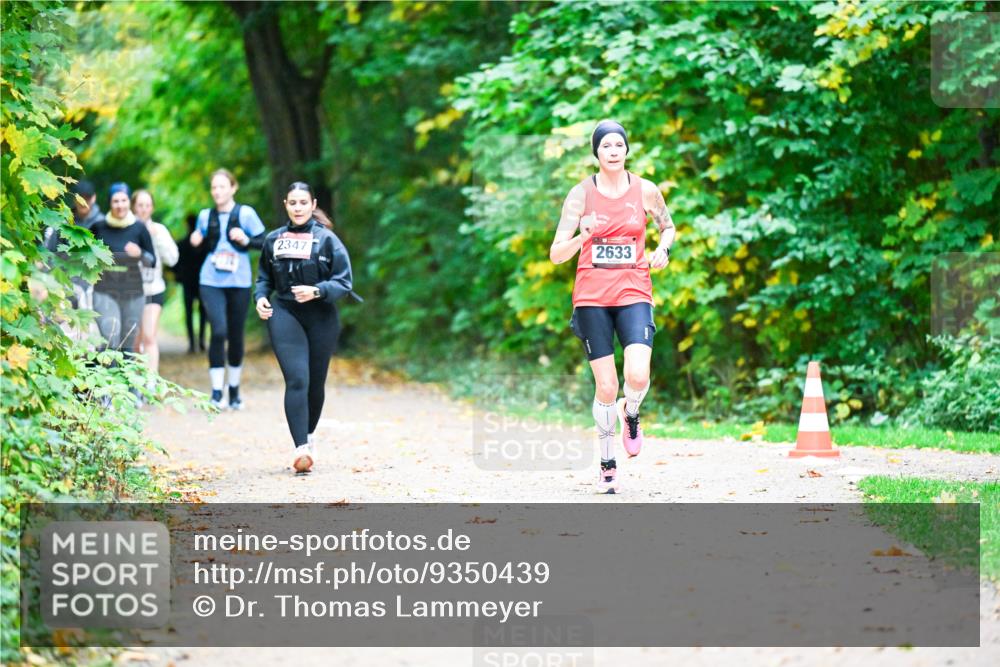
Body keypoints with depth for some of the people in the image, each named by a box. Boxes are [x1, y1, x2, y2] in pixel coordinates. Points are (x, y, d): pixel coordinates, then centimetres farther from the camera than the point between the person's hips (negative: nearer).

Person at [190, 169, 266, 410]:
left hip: (238, 282, 0)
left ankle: (234, 389, 26)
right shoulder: (206, 216, 6)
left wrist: (246, 240, -17)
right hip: (211, 281, 0)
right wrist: (196, 242, -4)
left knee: (236, 336, 8)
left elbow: (264, 241, 0)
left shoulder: (245, 213, -1)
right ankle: (216, 392, -10)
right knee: (218, 331, -15)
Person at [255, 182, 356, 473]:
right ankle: (301, 448, -22)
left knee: (316, 382, 10)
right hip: (284, 315, 0)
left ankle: (308, 435, 35)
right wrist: (260, 297, -1)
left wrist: (316, 291, -20)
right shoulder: (273, 240, 8)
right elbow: (264, 277, 19)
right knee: (296, 380, -15)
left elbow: (343, 281, -4)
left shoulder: (326, 239, -1)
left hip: (321, 316, 0)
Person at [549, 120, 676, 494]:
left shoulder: (645, 190, 2)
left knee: (638, 376, -20)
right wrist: (583, 236, -22)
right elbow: (556, 255, -3)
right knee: (606, 386, -2)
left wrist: (663, 248, -1)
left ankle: (630, 414, 16)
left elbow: (668, 227, 21)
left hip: (634, 292, 0)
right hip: (591, 297, 0)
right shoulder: (581, 194, -1)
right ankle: (607, 464, 16)